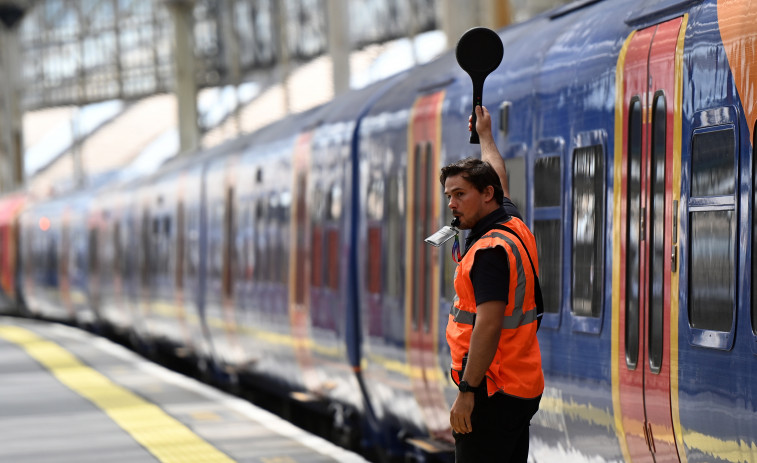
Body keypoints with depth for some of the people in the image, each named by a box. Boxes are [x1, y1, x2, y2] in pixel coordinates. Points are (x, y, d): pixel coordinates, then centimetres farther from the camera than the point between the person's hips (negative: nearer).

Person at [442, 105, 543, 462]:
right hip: (523, 388, 10)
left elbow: (489, 325, -23)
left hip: (493, 392, -10)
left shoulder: (490, 250, -17)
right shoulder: (514, 227, 12)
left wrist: (467, 391, -23)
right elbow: (498, 179, 34)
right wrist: (485, 134, 49)